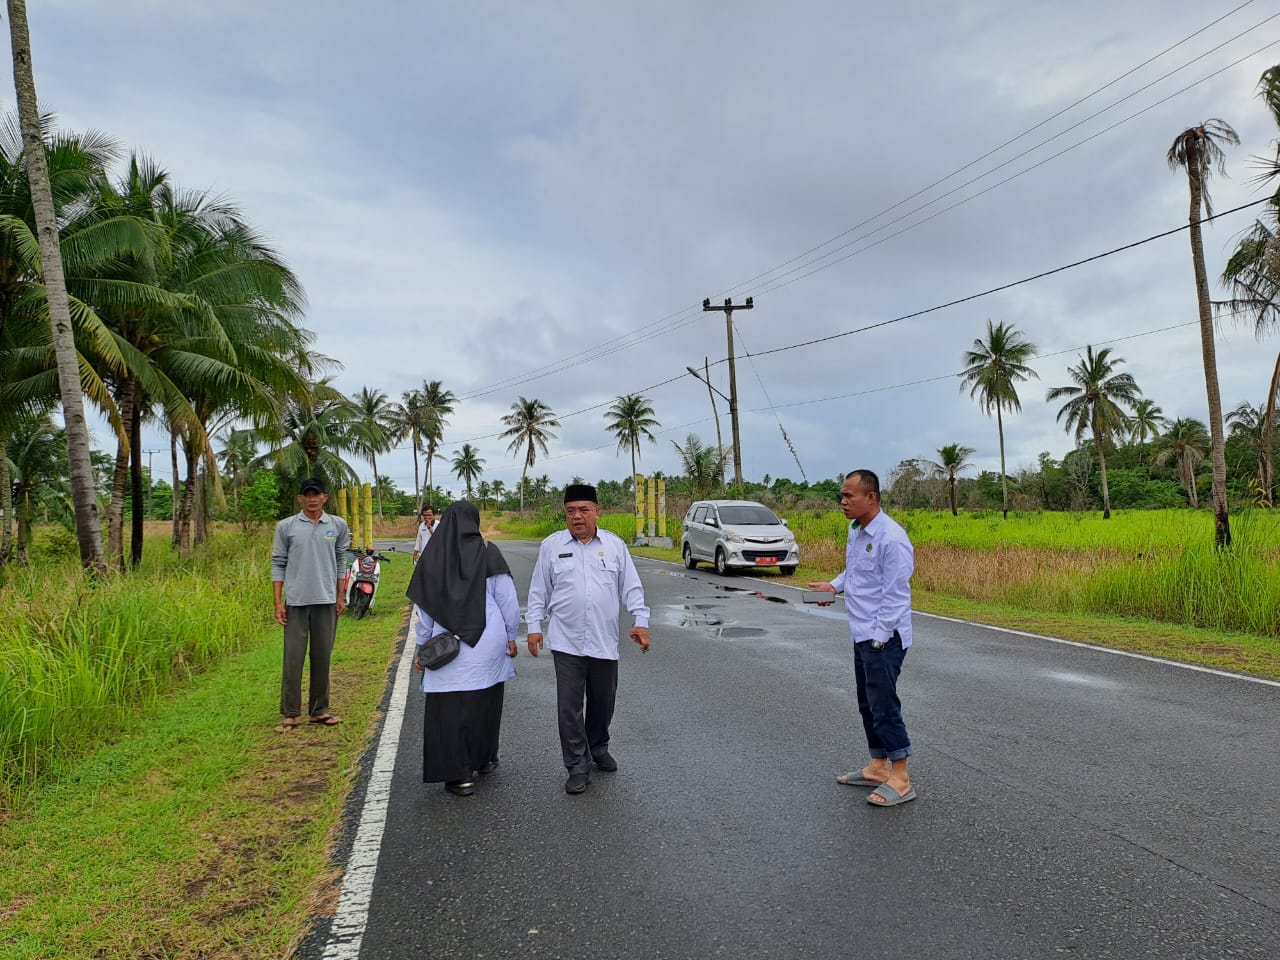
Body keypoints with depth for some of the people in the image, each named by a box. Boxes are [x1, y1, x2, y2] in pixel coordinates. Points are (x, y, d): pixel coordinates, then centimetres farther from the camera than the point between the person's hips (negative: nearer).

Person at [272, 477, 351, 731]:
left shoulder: (338, 525, 5)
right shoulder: (286, 526, 1)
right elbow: (278, 565, 2)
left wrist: (340, 596, 8)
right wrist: (278, 602, -3)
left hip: (326, 601, 2)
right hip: (296, 601, -2)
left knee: (322, 658, 8)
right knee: (293, 658, 1)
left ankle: (319, 709, 18)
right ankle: (289, 713, 9)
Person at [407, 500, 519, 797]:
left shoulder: (432, 557, -1)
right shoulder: (488, 553, -5)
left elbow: (424, 609, 3)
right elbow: (508, 601, -3)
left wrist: (422, 646, 11)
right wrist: (511, 636, 8)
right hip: (487, 644, 0)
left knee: (449, 708, 5)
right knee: (485, 702, 17)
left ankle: (459, 775, 5)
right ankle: (484, 759, 32)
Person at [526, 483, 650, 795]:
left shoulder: (615, 545, 3)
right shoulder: (551, 545, 2)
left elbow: (631, 587, 5)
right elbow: (539, 591, 6)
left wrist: (641, 621, -3)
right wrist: (534, 626, 2)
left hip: (604, 641, 1)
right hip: (566, 641, -1)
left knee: (603, 701, 15)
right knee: (569, 706, 0)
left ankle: (599, 749, 38)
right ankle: (578, 766, 12)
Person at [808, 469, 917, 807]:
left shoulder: (891, 537, -21)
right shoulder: (856, 530, 7)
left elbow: (896, 595, -20)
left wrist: (879, 639, -19)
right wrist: (834, 585, 7)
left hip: (883, 638, -9)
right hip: (862, 636, 9)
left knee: (884, 705, -3)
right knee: (868, 704, 16)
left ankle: (901, 780, 8)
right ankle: (878, 768, 28)